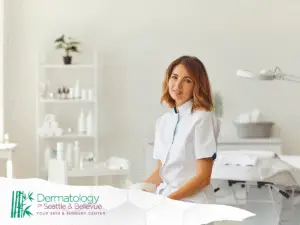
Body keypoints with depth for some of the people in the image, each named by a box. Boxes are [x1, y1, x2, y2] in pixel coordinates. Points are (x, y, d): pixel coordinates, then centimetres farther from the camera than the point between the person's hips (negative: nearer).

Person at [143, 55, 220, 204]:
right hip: (164, 200, 6)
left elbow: (203, 177, -10)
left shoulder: (202, 119, -7)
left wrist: (169, 199, -17)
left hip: (192, 202, -6)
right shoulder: (163, 122, 12)